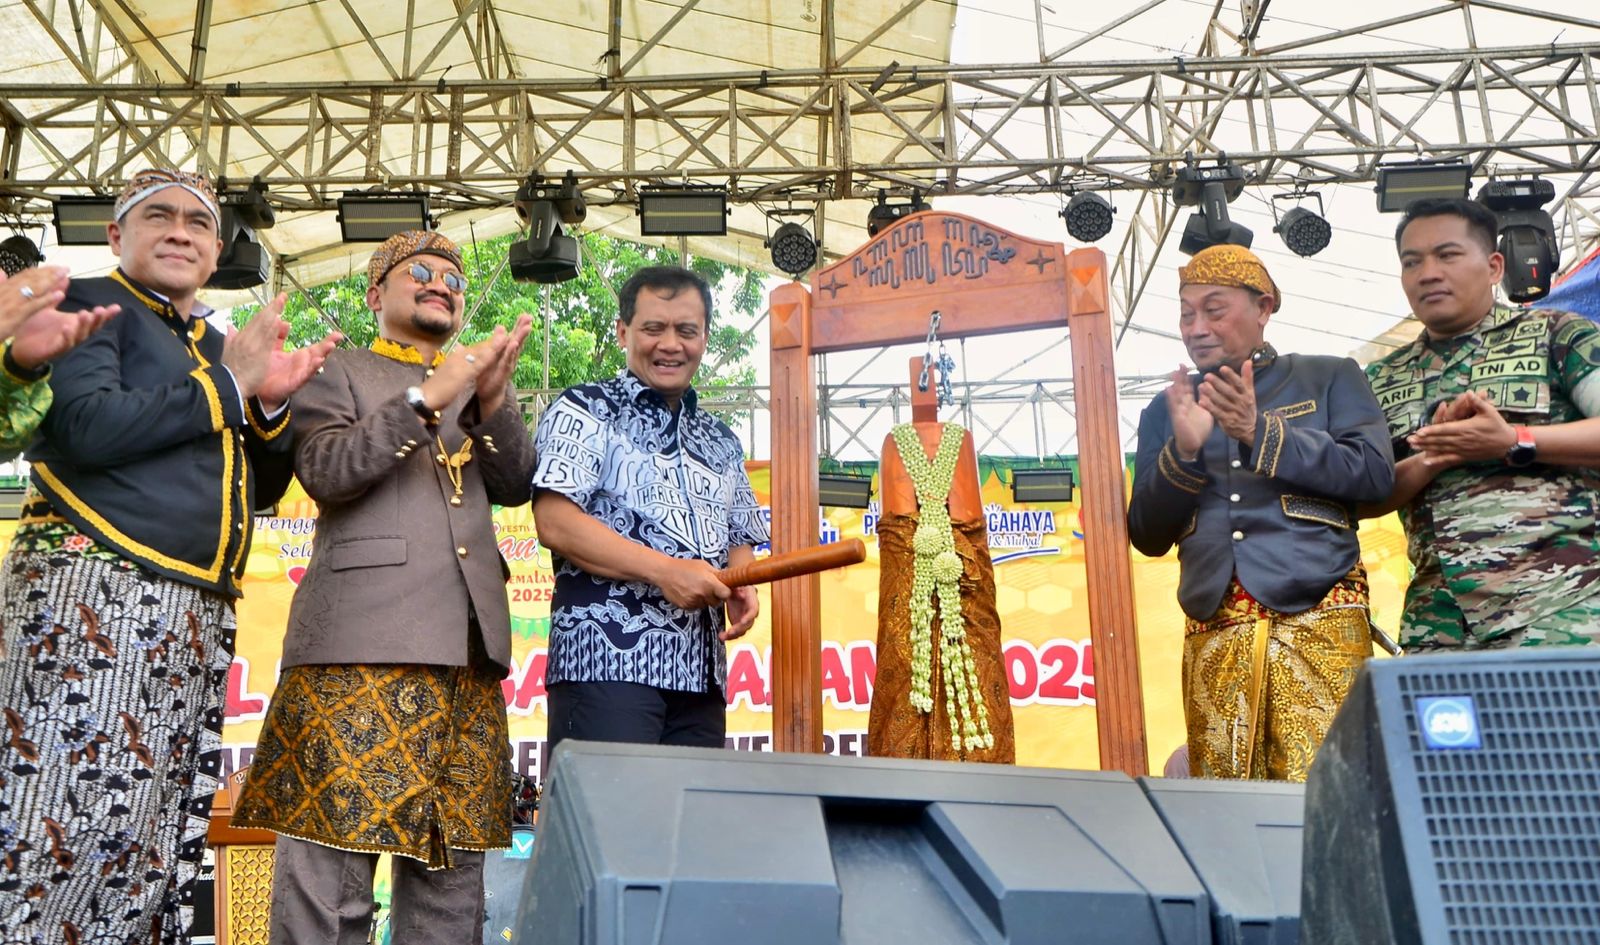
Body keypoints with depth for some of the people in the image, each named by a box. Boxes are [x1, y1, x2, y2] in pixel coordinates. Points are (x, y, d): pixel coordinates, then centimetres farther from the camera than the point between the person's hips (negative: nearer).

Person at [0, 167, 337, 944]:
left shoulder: (219, 349, 22)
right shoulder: (89, 306, 4)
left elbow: (259, 490, 21)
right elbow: (87, 426, -15)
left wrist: (269, 404, 4)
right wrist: (226, 383, -6)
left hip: (198, 613, 7)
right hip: (97, 590, -7)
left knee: (158, 849, 8)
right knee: (64, 830, -9)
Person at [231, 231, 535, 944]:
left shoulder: (482, 382, 24)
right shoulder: (338, 373, 12)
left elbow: (515, 486, 10)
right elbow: (326, 471, -6)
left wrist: (493, 400, -7)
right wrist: (427, 399, -12)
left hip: (468, 645, 4)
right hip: (363, 643, -4)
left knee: (454, 855, 6)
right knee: (334, 843, -5)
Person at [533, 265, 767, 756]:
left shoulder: (722, 442, 22)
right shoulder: (584, 411, 3)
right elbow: (556, 523, -9)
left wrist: (741, 586, 2)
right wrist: (664, 571, -17)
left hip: (701, 674, 6)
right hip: (606, 661, -6)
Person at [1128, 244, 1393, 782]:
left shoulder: (1330, 378, 11)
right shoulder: (1166, 411, 16)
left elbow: (1374, 475, -4)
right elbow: (1148, 537, 9)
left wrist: (1260, 432, -12)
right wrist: (1184, 450, -7)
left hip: (1318, 620, -2)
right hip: (1213, 635, 2)